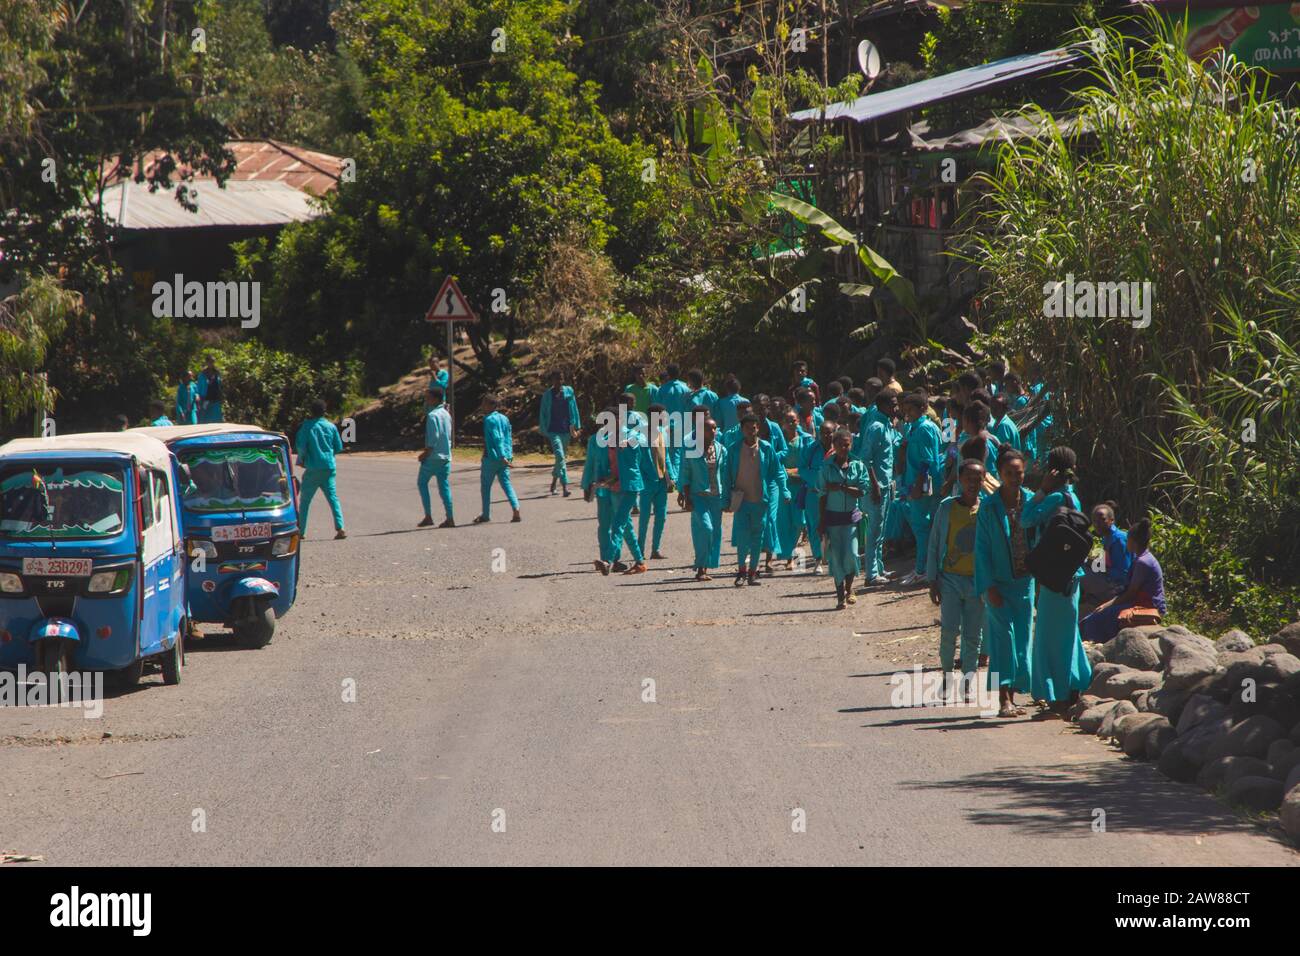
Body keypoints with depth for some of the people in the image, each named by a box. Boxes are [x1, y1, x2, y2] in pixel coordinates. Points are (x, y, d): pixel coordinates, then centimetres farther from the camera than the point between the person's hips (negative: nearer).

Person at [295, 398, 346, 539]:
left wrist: (301, 459, 9)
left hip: (313, 469, -3)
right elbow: (339, 447, 8)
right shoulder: (331, 426, 4)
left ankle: (301, 531, 7)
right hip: (329, 468, 3)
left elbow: (300, 446, -11)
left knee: (304, 500, 7)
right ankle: (340, 528, -12)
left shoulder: (306, 426, -5)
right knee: (333, 497, 2)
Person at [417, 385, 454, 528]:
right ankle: (450, 518, 1)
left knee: (422, 483, 5)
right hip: (446, 456, 7)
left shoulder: (432, 415, -14)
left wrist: (425, 453, -12)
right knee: (444, 487, 7)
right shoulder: (446, 414, 12)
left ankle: (428, 516, -1)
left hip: (433, 456, -7)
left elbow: (433, 437, -19)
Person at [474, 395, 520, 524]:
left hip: (491, 457, -7)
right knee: (506, 483, 6)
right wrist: (509, 454, 14)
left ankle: (486, 514, 12)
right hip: (505, 457, 7)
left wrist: (502, 456, -23)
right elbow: (509, 438, 12)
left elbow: (497, 439, -19)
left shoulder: (489, 420, -13)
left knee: (485, 486, 7)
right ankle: (516, 511, -9)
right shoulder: (504, 419, 11)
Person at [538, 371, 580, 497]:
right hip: (553, 429, -3)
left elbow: (573, 409, 8)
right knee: (560, 456, -16)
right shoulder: (547, 395, -1)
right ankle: (565, 486, -21)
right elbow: (543, 414, 4)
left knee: (560, 457, 15)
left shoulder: (568, 391, 4)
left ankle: (554, 482, 35)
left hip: (565, 430, 3)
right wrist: (544, 433, 3)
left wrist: (574, 426, 2)